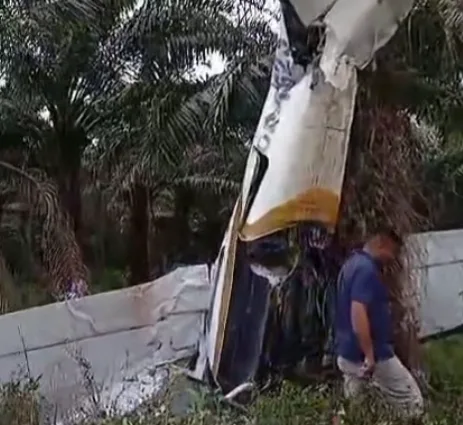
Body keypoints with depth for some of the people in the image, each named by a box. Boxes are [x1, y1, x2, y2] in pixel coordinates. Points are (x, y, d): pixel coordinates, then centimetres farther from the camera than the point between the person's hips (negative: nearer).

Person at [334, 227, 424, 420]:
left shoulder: (352, 263, 12)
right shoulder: (367, 269, -20)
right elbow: (358, 314, -29)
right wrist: (370, 356, -26)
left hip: (347, 353, 10)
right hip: (374, 355, -10)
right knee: (412, 404, 1)